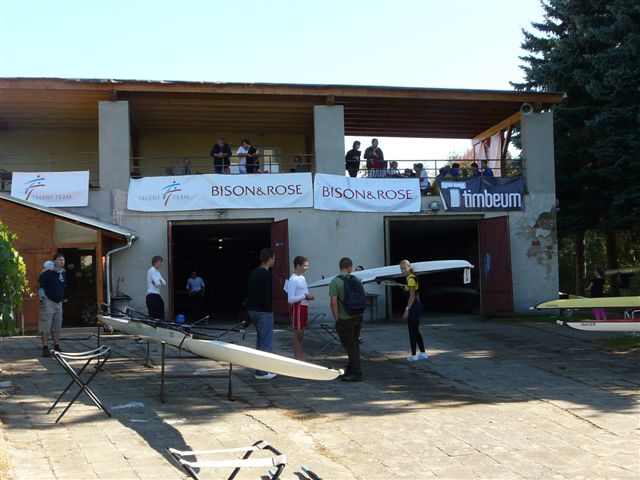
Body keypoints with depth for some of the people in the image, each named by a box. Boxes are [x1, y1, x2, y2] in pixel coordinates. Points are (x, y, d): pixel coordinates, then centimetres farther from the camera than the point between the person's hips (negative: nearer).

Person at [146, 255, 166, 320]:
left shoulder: (157, 272, 20)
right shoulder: (152, 271, -9)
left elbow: (164, 283, 12)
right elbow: (157, 283, -17)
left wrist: (160, 282, -8)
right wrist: (161, 283, 3)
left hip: (157, 296, 9)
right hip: (152, 296, -9)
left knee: (161, 317, 8)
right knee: (153, 317, -10)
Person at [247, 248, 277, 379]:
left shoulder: (254, 272, 12)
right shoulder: (265, 274, -18)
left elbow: (249, 291, 18)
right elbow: (266, 295, -23)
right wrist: (270, 309, -11)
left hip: (253, 310, 10)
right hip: (263, 311, -10)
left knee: (261, 340, 20)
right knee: (266, 342, -4)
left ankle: (261, 368, 26)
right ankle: (261, 372, -1)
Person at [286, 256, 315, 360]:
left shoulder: (302, 278, 12)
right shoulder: (293, 280, -16)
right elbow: (290, 299, -21)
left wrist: (309, 296, 3)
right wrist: (305, 296, -21)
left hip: (304, 307, 9)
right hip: (297, 308, -9)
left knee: (301, 335, 14)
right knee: (297, 335, -4)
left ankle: (301, 359, 21)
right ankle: (298, 360, 1)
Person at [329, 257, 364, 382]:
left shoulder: (335, 282, -13)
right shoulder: (356, 280, 3)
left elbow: (333, 302, -19)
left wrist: (336, 319, -10)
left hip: (344, 320, -5)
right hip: (357, 317, 5)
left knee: (350, 347, 1)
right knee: (354, 345, 15)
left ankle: (357, 374, 3)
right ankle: (350, 371, 25)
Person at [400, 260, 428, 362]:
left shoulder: (411, 279, -16)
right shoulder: (412, 277, 14)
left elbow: (412, 296, -19)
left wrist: (407, 309, -19)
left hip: (413, 307, -10)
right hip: (416, 306, 10)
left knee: (412, 332, -3)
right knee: (416, 331, 16)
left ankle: (413, 355, 2)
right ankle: (423, 353, 21)